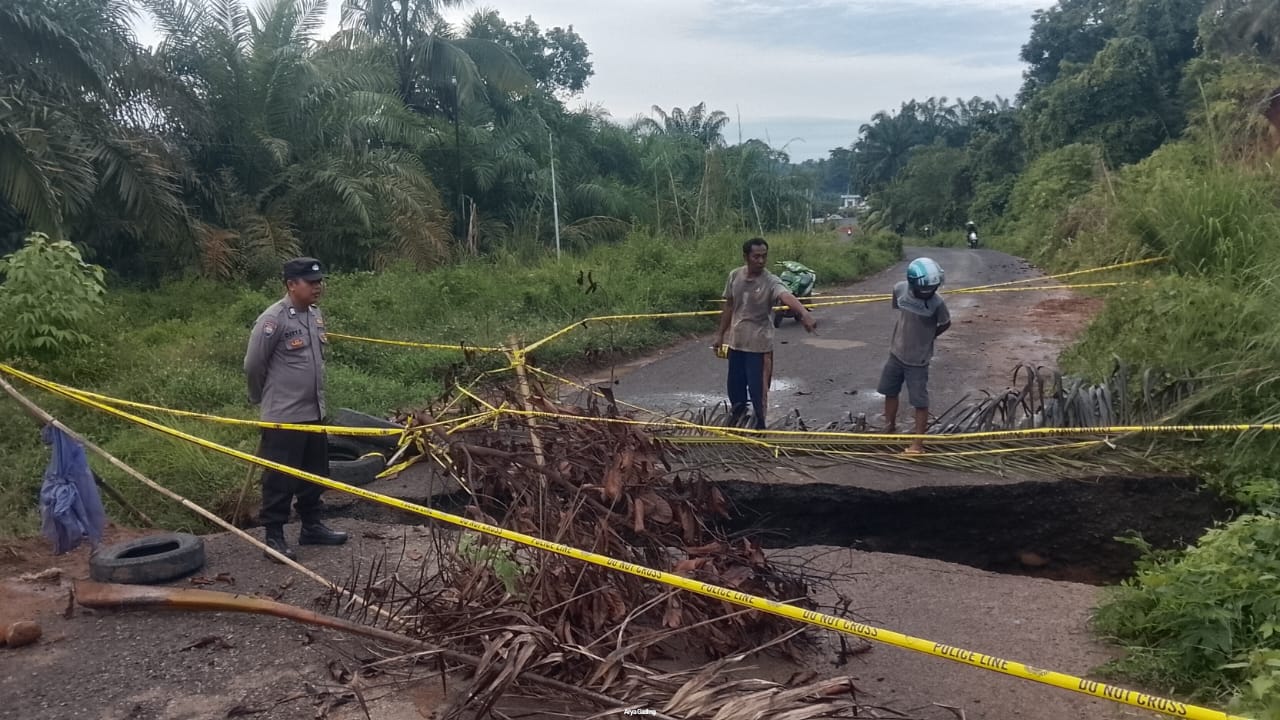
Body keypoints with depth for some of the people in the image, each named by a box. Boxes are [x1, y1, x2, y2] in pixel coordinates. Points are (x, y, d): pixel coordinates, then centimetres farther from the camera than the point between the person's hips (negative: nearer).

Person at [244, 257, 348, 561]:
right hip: (284, 416, -8)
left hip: (314, 411, 8)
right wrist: (263, 397, 2)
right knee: (281, 478, 1)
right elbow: (253, 364, -12)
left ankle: (311, 526, 30)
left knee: (314, 473, 17)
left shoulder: (316, 314, 6)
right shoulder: (273, 319, -18)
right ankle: (274, 535, 12)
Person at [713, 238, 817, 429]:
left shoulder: (771, 282, -19)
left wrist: (804, 314, -59)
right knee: (735, 384, 17)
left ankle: (759, 423, 18)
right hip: (736, 341, 4)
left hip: (759, 344, -4)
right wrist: (720, 334, 13)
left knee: (758, 387, -1)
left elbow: (787, 297, -39)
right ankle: (738, 408, 43)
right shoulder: (735, 276, -3)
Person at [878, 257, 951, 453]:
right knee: (890, 392, 18)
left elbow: (945, 324, -3)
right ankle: (889, 430, 39)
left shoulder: (937, 302, -22)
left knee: (920, 401, 1)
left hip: (918, 360, -4)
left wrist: (927, 336, 5)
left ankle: (918, 443, 11)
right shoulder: (900, 289, -12)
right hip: (896, 354, 5)